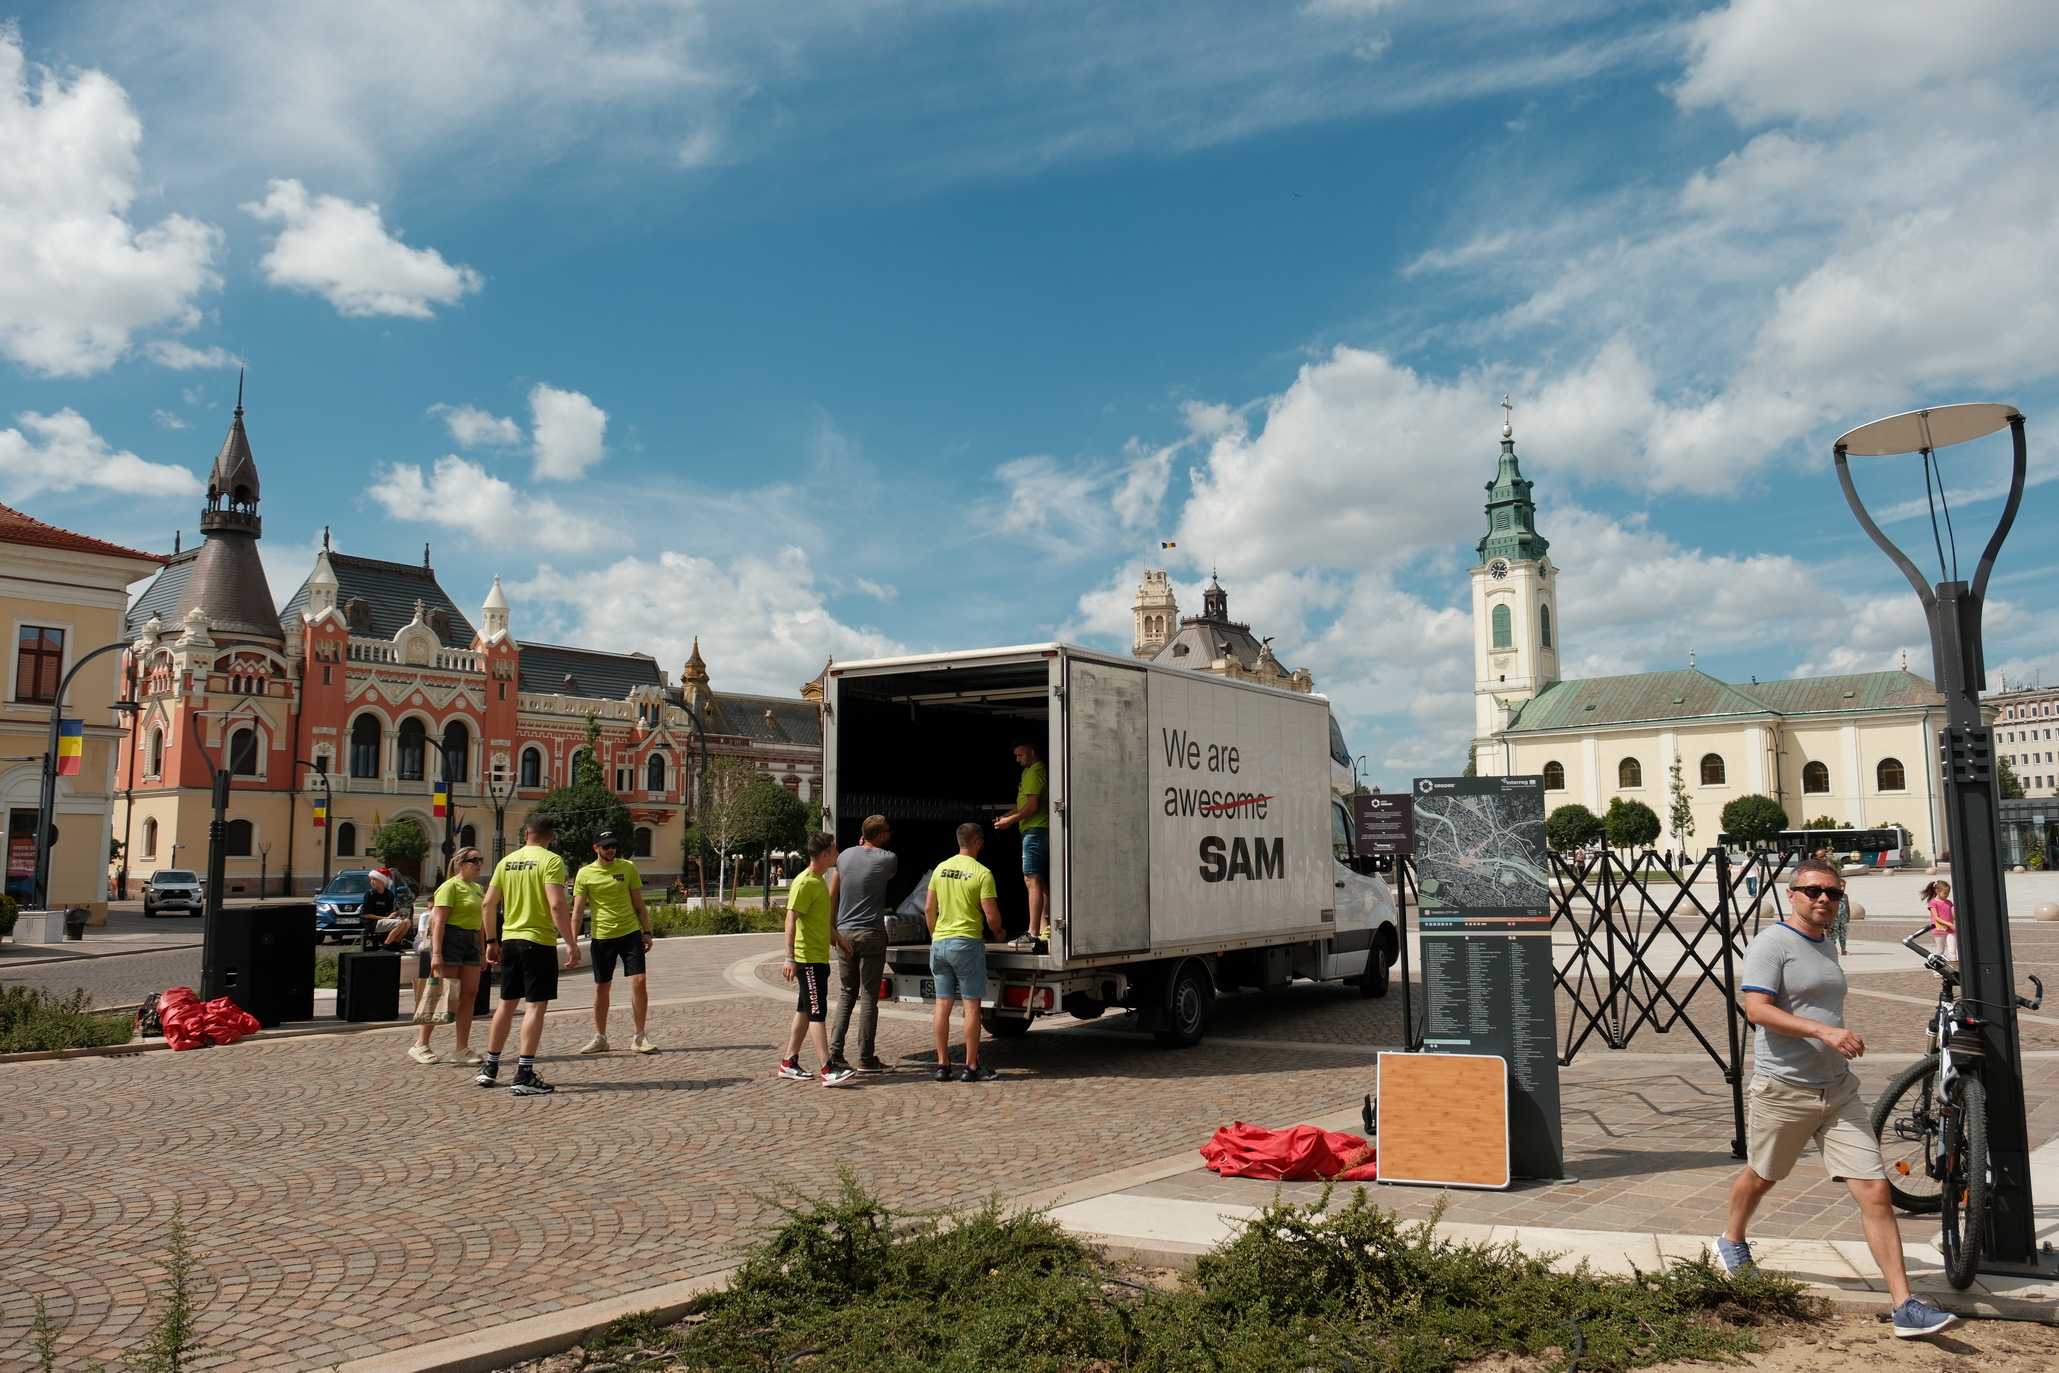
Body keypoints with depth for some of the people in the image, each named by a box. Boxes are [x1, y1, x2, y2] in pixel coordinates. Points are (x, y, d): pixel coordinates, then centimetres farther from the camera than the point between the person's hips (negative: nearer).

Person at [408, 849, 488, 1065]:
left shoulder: (477, 889, 17)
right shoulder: (451, 886, -8)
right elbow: (438, 921, -14)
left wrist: (483, 952, 19)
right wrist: (436, 953, -21)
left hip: (471, 943, 8)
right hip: (450, 941, -8)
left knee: (469, 995, 4)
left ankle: (462, 1048, 8)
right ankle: (420, 1045, 5)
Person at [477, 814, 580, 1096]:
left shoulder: (507, 861, 9)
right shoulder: (551, 861, -10)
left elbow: (487, 905, 9)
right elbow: (557, 906, -20)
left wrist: (491, 941, 19)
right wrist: (572, 945, -16)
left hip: (509, 940, 6)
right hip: (539, 941, -6)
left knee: (506, 1003, 18)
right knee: (536, 1006, -2)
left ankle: (490, 1069, 26)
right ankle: (524, 1076, -6)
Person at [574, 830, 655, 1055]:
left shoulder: (628, 867, 2)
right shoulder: (585, 874, -2)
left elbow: (638, 903, 9)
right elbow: (577, 910, -2)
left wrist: (646, 931, 6)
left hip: (630, 933, 0)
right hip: (601, 937, 0)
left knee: (639, 981, -8)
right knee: (601, 988, 8)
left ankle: (640, 1037, 1)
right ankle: (600, 1038, 22)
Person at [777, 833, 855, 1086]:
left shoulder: (819, 881, 14)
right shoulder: (805, 883, -17)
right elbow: (791, 920, -22)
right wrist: (789, 957, -27)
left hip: (819, 957, 10)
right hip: (808, 958, -10)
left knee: (805, 1010, 14)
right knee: (817, 1012, -11)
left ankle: (789, 1063, 21)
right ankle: (828, 1070, -13)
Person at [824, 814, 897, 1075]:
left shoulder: (845, 855, 6)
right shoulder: (887, 859, -6)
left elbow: (831, 896, 8)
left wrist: (831, 930, 16)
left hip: (844, 934, 4)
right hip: (871, 935, -4)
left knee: (845, 995, 13)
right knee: (868, 998, 0)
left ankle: (835, 1053, 8)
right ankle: (866, 1059, 3)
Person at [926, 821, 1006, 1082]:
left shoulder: (940, 868, 7)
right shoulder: (982, 873, -9)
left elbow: (929, 909, 11)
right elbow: (991, 916, -11)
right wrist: (998, 933, 9)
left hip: (939, 943, 6)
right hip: (967, 943, -5)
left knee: (943, 1004, 8)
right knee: (971, 1005, 0)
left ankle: (942, 1065, 12)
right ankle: (971, 1067, 2)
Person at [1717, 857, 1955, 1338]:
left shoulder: (1827, 946, 13)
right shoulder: (1772, 943, -12)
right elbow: (1757, 1009, -24)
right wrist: (1825, 1031, -31)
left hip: (1838, 1091, 6)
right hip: (1782, 1091, -6)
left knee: (1875, 1193, -4)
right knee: (1760, 1177, 15)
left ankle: (1905, 1307, -2)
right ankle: (1731, 1241, 43)